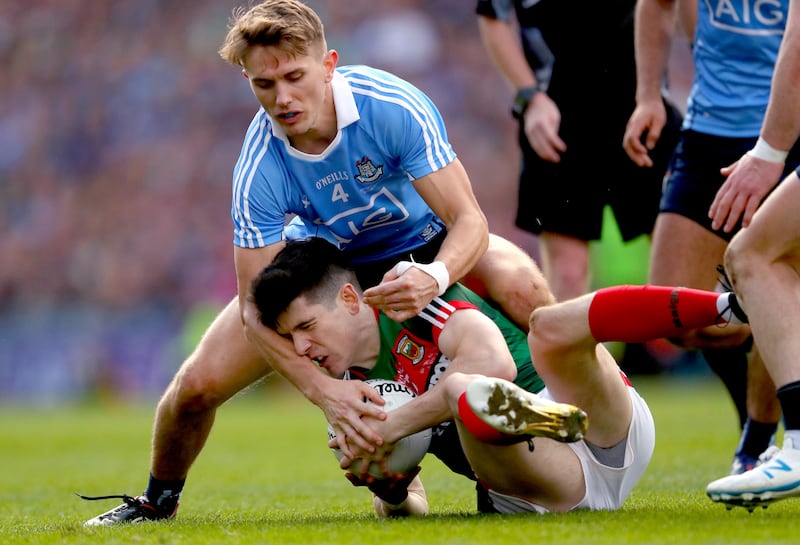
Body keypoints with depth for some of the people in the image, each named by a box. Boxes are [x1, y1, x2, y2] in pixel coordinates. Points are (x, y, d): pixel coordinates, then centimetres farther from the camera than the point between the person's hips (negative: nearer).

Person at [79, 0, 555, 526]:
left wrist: (435, 277, -54)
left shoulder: (394, 106, -33)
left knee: (518, 285, -34)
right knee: (198, 384, -11)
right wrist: (325, 390, -44)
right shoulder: (260, 167, -29)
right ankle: (159, 499, 22)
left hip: (425, 246, -1)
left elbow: (469, 219, -30)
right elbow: (257, 309, -28)